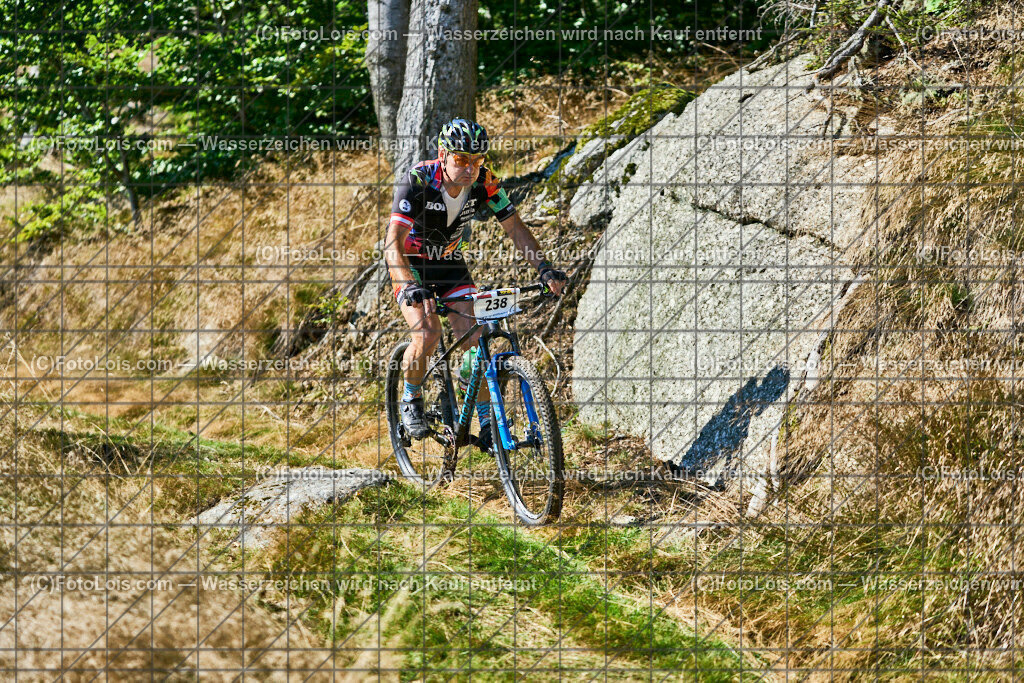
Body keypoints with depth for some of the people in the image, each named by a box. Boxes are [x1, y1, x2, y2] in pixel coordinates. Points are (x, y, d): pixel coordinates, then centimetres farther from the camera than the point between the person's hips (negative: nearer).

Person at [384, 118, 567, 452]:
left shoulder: (484, 182, -20)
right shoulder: (417, 181, -33)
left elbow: (516, 230, -13)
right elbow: (393, 244, -40)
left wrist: (544, 268, -29)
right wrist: (412, 287, -56)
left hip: (449, 261, 4)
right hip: (410, 263, -4)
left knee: (473, 338, -10)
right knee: (428, 333, -24)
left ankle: (488, 422, 0)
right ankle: (411, 399, 2)